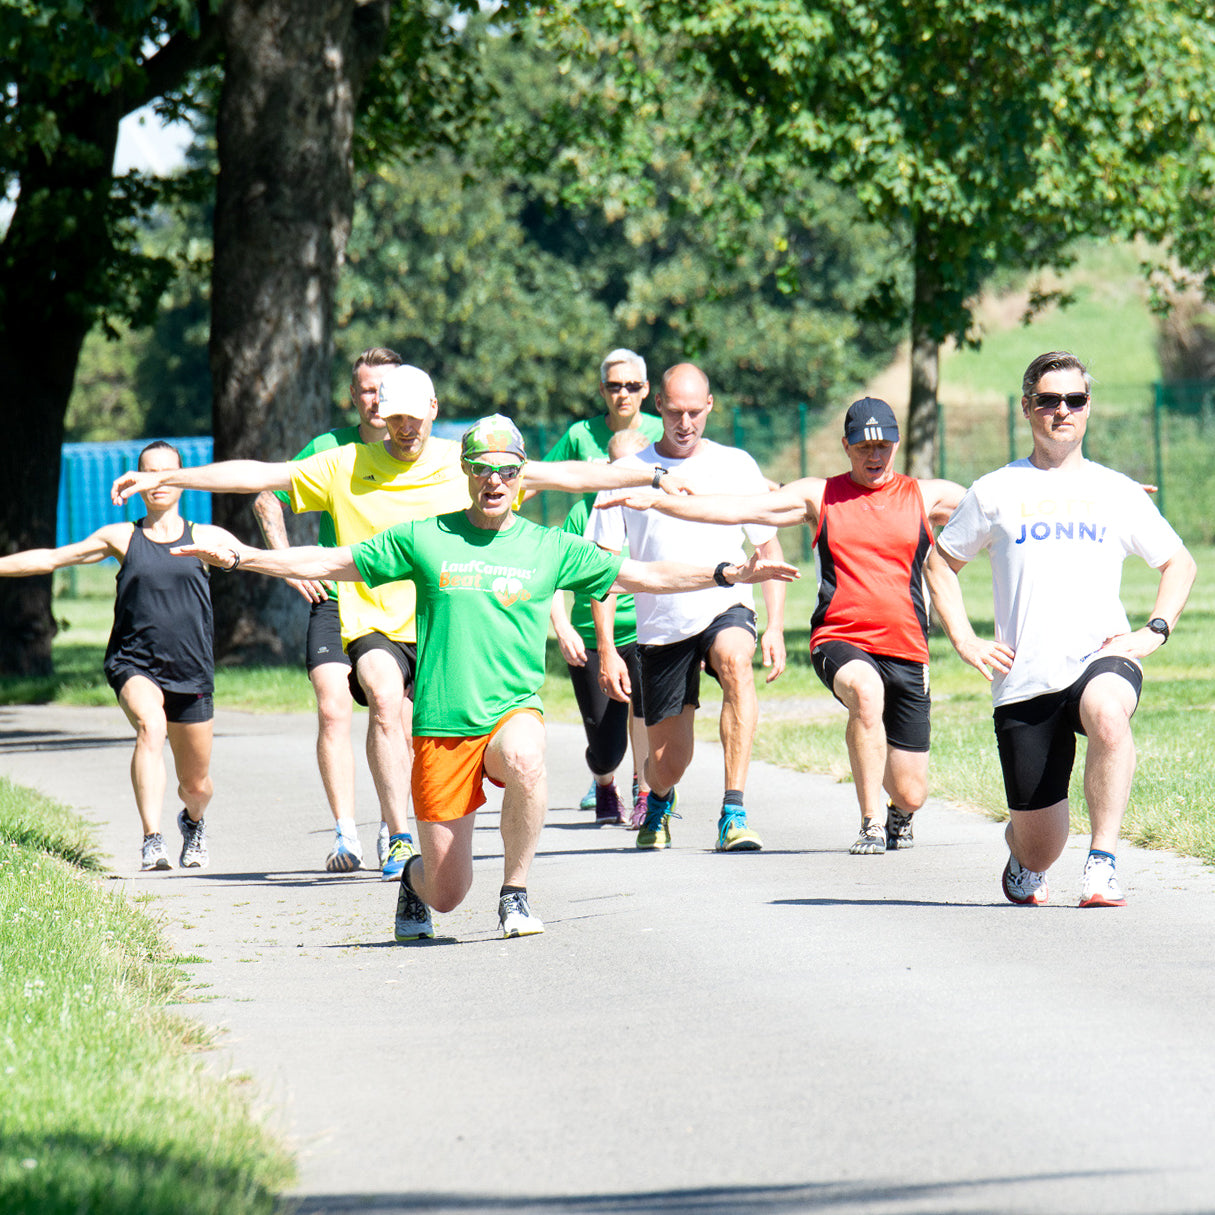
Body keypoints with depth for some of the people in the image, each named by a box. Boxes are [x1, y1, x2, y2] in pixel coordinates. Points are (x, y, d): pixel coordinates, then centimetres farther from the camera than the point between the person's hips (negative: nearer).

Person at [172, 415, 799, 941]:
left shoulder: (549, 547, 8)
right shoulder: (423, 539, 6)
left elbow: (641, 575, 10)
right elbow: (331, 563, 11)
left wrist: (728, 574, 1)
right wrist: (239, 558, 5)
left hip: (513, 712, 0)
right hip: (441, 725, 0)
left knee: (525, 758, -38)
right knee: (447, 893, -1)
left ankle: (516, 895, -17)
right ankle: (415, 877, 39)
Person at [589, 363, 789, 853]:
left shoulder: (736, 466, 4)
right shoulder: (627, 473, 2)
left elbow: (768, 549, 9)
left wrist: (775, 627, -4)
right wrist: (606, 650, -6)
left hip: (725, 607, -1)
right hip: (661, 625, 1)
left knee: (735, 660, -38)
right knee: (669, 764, 5)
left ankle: (734, 812, -37)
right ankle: (658, 802, 46)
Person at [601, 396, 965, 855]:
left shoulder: (925, 496, 11)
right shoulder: (819, 495, 9)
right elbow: (741, 509, 4)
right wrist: (656, 502, -4)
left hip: (907, 652, 2)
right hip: (839, 642, -2)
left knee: (910, 794, 0)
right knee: (865, 690, -39)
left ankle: (895, 812, 41)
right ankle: (871, 822, -28)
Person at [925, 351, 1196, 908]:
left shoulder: (1117, 492, 12)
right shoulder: (996, 492, 10)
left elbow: (1179, 563, 22)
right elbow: (939, 562, 21)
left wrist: (1153, 632, 5)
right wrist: (965, 641, 7)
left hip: (1103, 658, 0)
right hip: (1023, 682, 0)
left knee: (1108, 713, -40)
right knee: (1039, 847, 1)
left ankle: (1102, 864, -34)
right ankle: (1022, 855, 40)